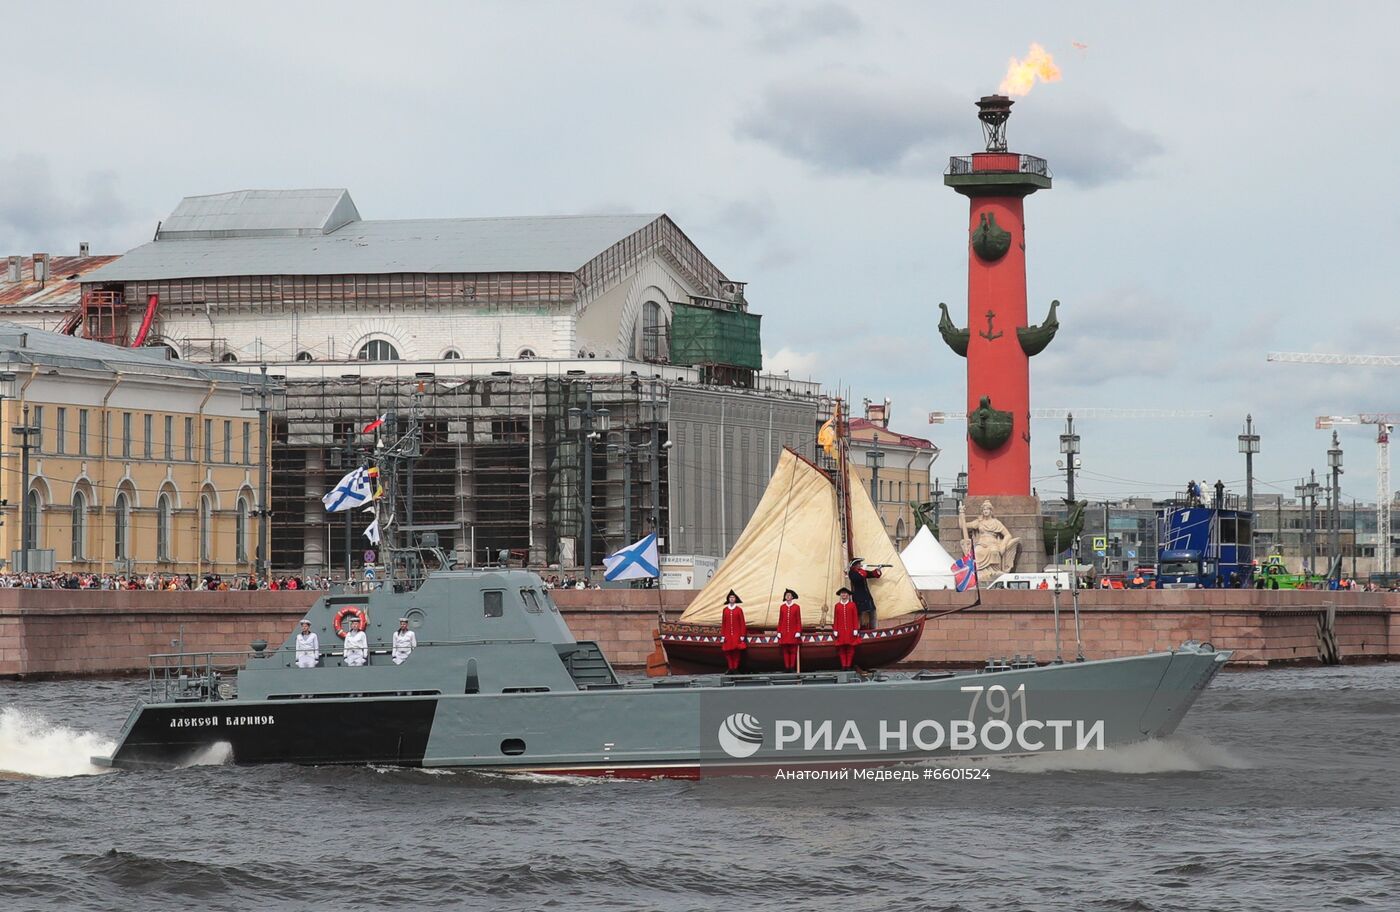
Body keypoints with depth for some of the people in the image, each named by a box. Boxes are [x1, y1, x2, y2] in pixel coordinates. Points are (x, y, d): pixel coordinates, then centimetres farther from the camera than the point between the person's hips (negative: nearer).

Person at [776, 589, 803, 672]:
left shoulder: (797, 607, 2)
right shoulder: (782, 607, 8)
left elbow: (798, 620, 1)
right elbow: (780, 620, 9)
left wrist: (798, 632, -6)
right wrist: (779, 632, 4)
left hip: (793, 632, -2)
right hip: (784, 632, 2)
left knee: (793, 650, -2)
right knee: (785, 651, 0)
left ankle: (792, 667, 1)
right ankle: (786, 667, 3)